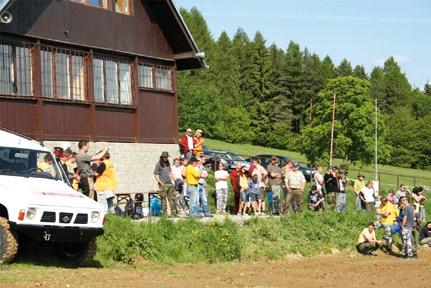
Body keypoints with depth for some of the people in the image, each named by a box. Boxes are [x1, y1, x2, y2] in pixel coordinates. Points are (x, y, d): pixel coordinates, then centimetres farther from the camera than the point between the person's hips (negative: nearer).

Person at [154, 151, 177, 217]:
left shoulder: (168, 163, 14)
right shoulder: (158, 164, -5)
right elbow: (156, 175, -6)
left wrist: (174, 179, 11)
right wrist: (161, 183, -14)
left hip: (170, 183, 6)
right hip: (163, 184, -6)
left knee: (172, 198, 4)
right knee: (164, 199, -3)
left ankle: (173, 213, 7)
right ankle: (165, 213, 2)